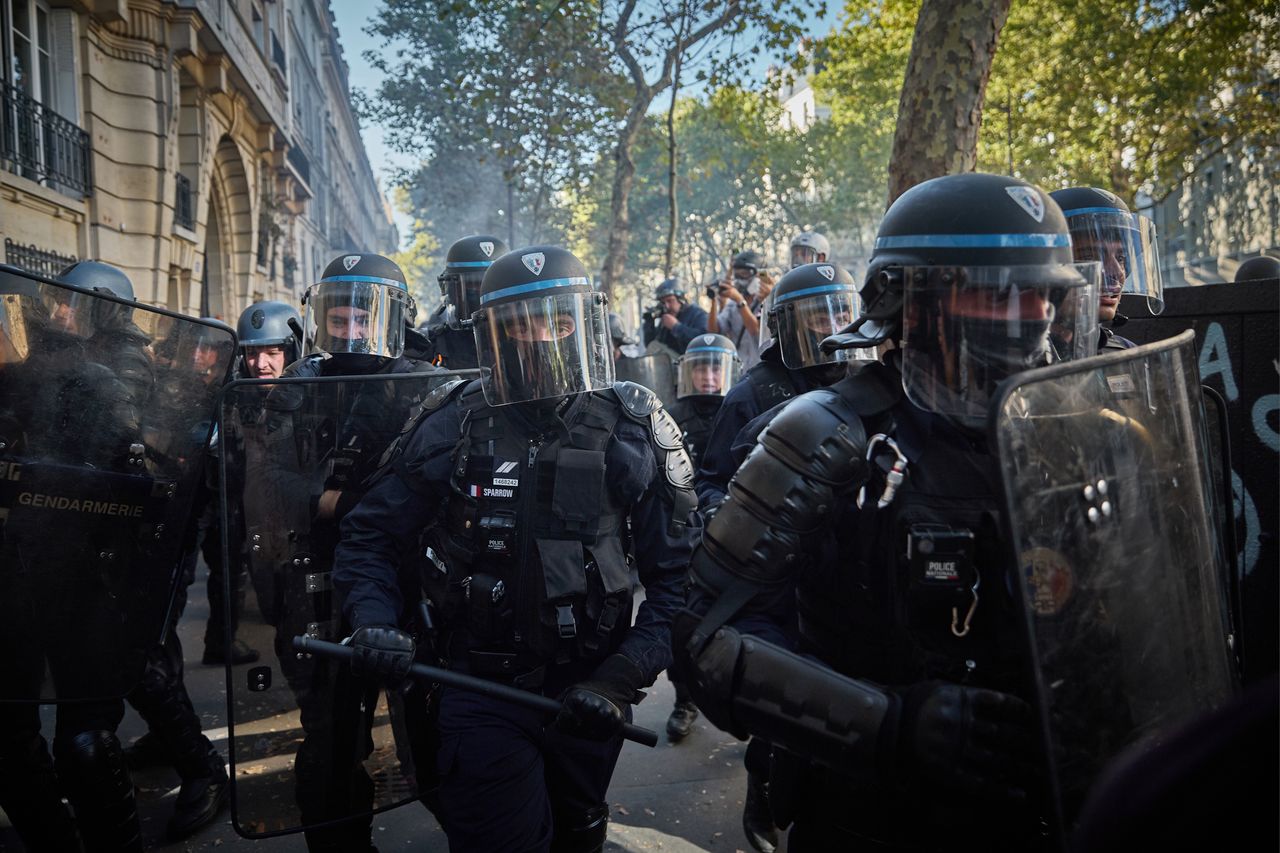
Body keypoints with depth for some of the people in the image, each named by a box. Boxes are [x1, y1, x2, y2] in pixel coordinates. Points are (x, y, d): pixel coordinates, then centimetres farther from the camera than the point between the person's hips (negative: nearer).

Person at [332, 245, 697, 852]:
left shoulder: (632, 429, -9)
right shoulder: (451, 429, -9)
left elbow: (678, 569, -8)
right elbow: (371, 537, 1)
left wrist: (624, 679, -17)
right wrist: (374, 622, -16)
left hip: (590, 694, 2)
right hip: (484, 689, -1)